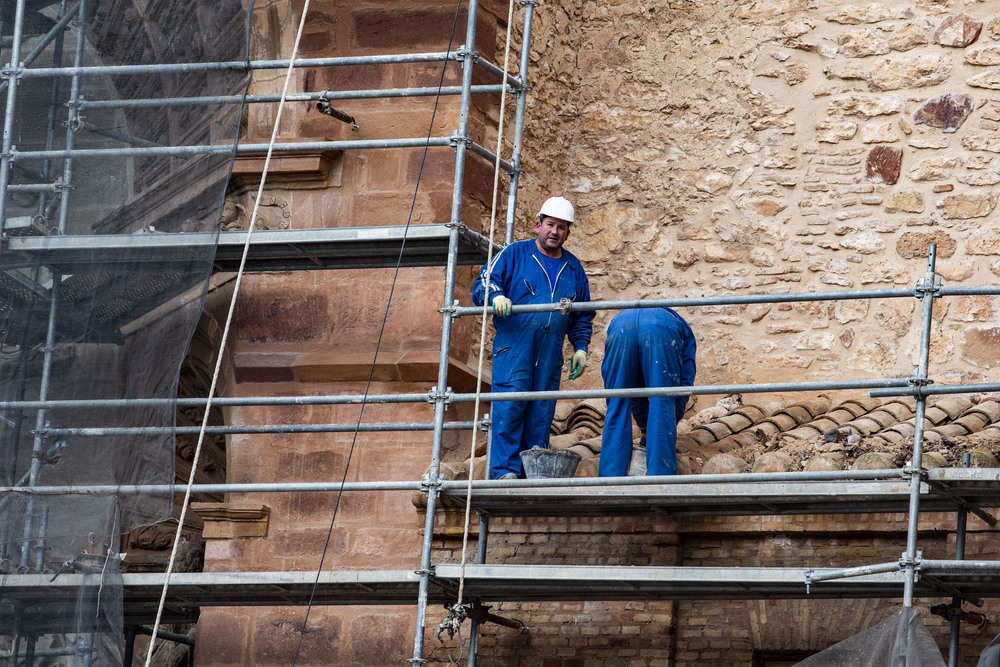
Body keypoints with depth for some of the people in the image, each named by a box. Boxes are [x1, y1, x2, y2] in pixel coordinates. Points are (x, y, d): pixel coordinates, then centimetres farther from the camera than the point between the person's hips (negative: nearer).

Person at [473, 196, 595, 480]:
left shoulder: (574, 269, 19)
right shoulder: (514, 254, 6)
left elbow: (583, 316, 25)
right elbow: (483, 284, 1)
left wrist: (580, 347, 13)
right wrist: (496, 296, -20)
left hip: (550, 354, 4)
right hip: (513, 346, -4)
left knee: (541, 412, 1)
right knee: (510, 406, -15)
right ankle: (506, 470, -16)